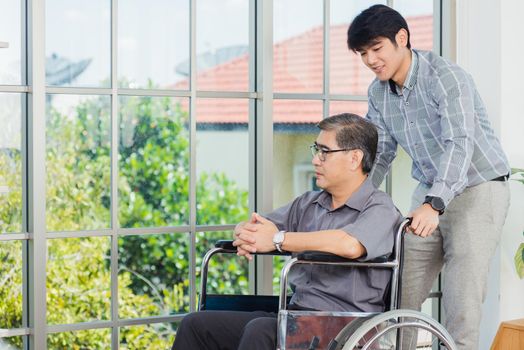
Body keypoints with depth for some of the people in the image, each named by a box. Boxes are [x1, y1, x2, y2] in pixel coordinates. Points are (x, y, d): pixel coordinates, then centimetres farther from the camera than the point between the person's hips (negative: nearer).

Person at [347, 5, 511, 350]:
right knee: (402, 294, 3)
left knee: (461, 298, -11)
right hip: (431, 193, 7)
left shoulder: (446, 77, -22)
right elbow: (380, 153, 8)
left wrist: (434, 205, -46)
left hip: (479, 188, -7)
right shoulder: (379, 93, 0)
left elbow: (459, 144, -34)